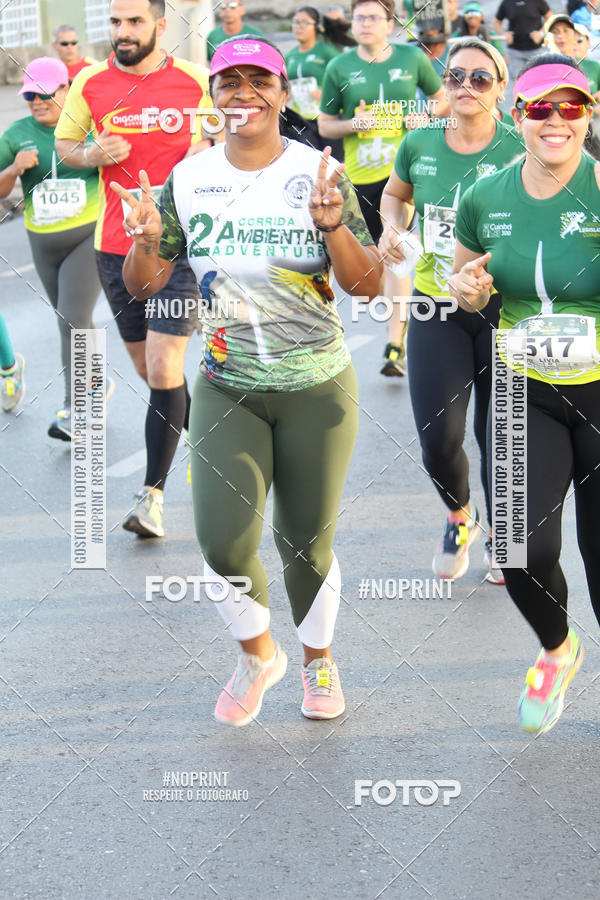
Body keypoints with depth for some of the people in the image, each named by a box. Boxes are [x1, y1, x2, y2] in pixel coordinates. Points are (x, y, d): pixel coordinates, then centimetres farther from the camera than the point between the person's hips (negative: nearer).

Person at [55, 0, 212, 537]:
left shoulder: (196, 82, -4)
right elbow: (65, 144, 13)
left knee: (164, 367, -13)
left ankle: (153, 495, -6)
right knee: (149, 369, 12)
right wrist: (93, 155, -9)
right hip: (116, 247, 3)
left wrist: (208, 152, -10)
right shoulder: (90, 83, 1)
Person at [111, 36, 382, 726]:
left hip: (318, 390, -1)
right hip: (226, 390, 1)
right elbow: (142, 285, 3)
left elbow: (367, 287, -9)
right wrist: (148, 241, -18)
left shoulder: (319, 173, -8)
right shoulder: (189, 179, -1)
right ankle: (257, 654, 20)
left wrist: (335, 228, -27)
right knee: (223, 546, -9)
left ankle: (319, 659, 36)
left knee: (307, 543, 8)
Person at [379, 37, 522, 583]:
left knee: (498, 432, 5)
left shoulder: (519, 151, -9)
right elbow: (396, 194, 21)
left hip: (504, 309, -2)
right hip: (436, 310, 2)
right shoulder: (420, 145, 1)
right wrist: (392, 228, 1)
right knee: (438, 438, -4)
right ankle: (460, 517, 29)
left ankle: (501, 535, 32)